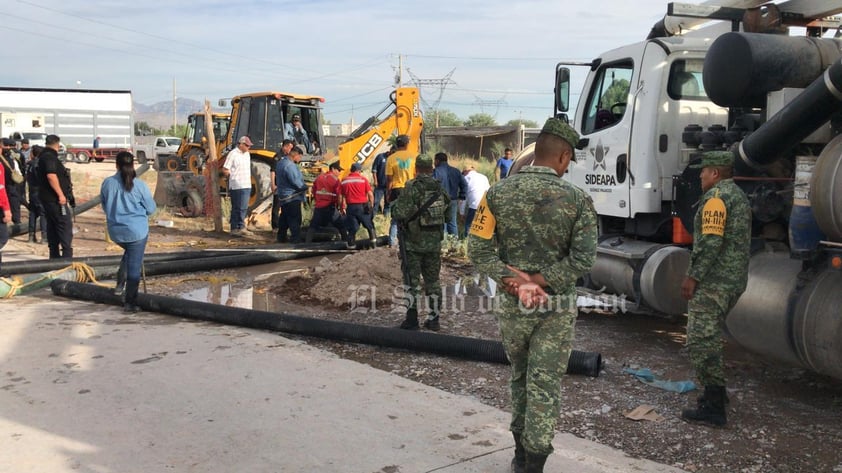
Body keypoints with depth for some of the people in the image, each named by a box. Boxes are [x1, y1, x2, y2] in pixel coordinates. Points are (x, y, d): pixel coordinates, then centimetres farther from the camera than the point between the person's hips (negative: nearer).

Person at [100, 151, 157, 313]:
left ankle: (121, 282, 16)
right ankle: (130, 303, 10)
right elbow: (151, 209, -3)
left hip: (116, 231, 3)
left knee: (128, 252, 33)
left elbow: (105, 207, 6)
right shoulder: (139, 185, -12)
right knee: (134, 266, 6)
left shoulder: (107, 184, -5)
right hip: (137, 230, -3)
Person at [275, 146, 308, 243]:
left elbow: (277, 179, 19)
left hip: (283, 197, 10)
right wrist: (305, 187, -7)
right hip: (292, 197, -10)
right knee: (295, 220, -6)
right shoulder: (290, 165, -22)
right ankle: (296, 240, -5)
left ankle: (281, 238, 28)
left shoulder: (281, 162, 11)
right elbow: (296, 182, -22)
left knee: (284, 218, 20)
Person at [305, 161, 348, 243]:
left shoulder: (319, 178, 9)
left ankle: (307, 243, 7)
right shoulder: (335, 179, -6)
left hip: (318, 207, 4)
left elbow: (314, 192, 15)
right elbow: (339, 195, -9)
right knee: (341, 226, 6)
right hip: (330, 208, -4)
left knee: (313, 226, 12)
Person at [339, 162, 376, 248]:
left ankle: (351, 244, 8)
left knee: (352, 227, 8)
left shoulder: (344, 181, 4)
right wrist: (371, 205, 8)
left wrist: (342, 207, 12)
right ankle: (373, 240, 17)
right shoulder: (363, 179, -2)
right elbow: (370, 194, -4)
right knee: (369, 225, 15)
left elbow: (341, 196, 4)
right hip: (362, 206, -2)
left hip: (351, 206, 2)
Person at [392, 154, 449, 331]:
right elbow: (446, 209, 12)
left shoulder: (411, 187, -14)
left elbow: (399, 214, -19)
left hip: (413, 243, -5)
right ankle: (434, 319, 18)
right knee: (432, 281, 13)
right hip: (434, 242, 5)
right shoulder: (439, 188, 3)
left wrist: (394, 206, 1)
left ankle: (412, 319, 4)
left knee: (412, 281, 3)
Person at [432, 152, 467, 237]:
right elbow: (464, 185, 12)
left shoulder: (436, 171, -9)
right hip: (453, 201, 6)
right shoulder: (456, 171, 10)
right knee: (452, 222, 14)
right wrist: (460, 197, 13)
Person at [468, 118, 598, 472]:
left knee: (521, 377, 20)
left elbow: (478, 249, -8)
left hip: (512, 305, 3)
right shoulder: (577, 199, -8)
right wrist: (539, 281, -14)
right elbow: (583, 259, -15)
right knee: (545, 385, 5)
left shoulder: (498, 193, -4)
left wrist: (511, 279, -13)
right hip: (558, 307, -2)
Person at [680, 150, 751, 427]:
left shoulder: (716, 197, -13)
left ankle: (714, 407, -7)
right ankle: (716, 392, 32)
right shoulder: (739, 197, 20)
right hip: (734, 281, 11)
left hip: (713, 283, -11)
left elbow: (711, 242, -23)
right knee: (710, 337, 22)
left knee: (701, 341, -8)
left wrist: (693, 277, -19)